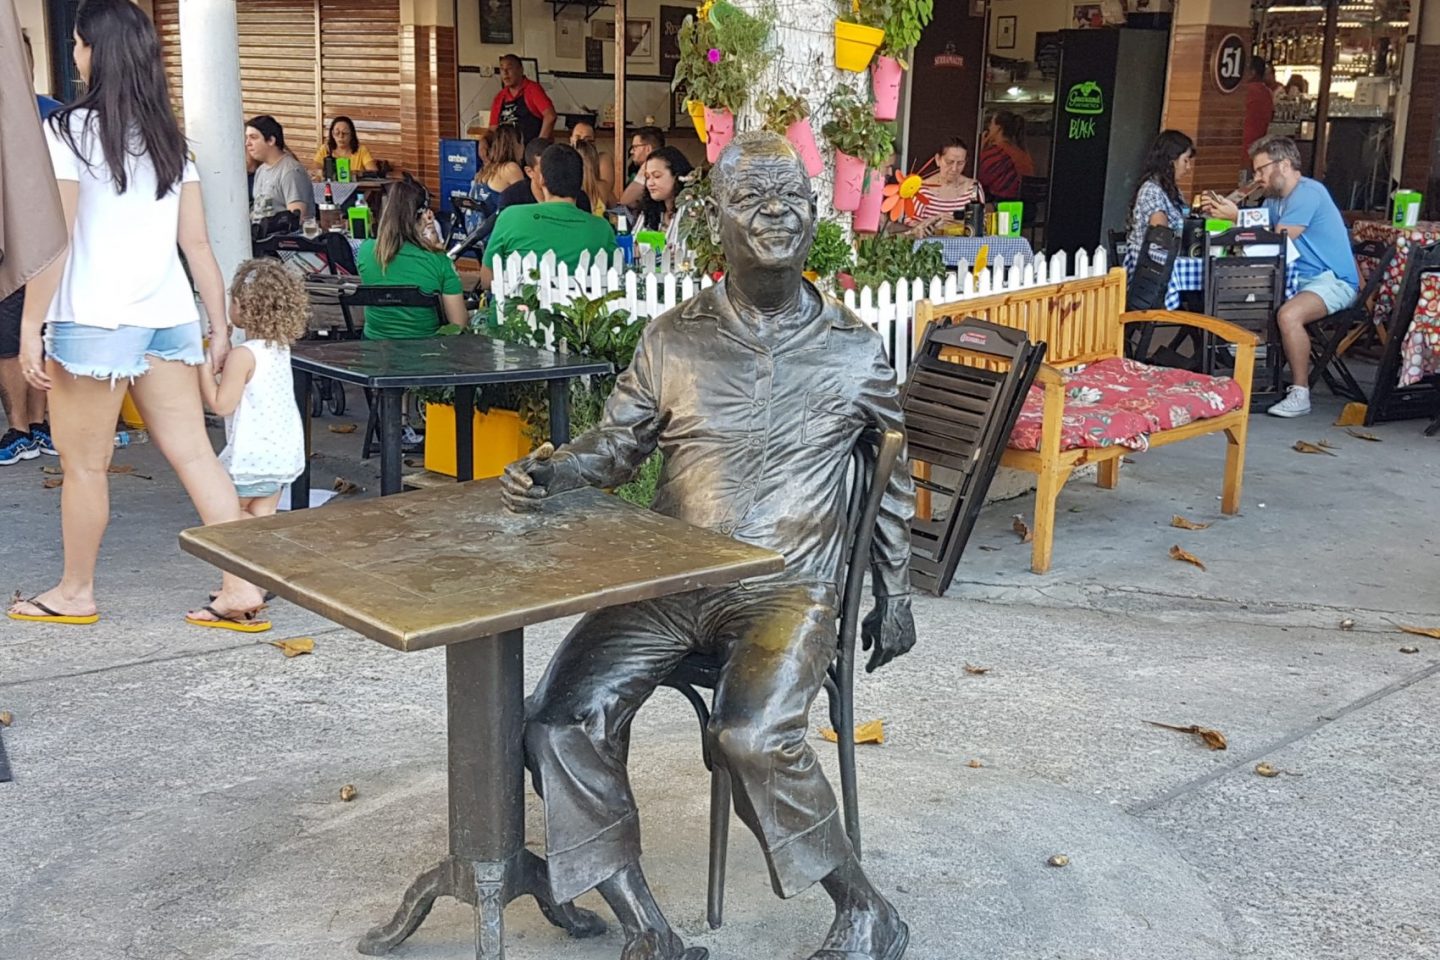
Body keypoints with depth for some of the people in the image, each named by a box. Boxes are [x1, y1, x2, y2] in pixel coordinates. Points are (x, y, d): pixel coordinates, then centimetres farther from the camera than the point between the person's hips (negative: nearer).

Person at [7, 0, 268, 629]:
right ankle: (242, 588, 2)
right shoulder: (169, 137, 12)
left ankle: (75, 593, 21)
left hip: (94, 318, -6)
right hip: (169, 316, 6)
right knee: (194, 454, 5)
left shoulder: (70, 130, -6)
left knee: (84, 463, 7)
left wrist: (30, 326, -6)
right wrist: (220, 325, 13)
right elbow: (196, 243, 10)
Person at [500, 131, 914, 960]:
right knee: (564, 720, -20)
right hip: (668, 581, 3)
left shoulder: (855, 350, 7)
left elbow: (892, 478, 16)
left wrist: (895, 596, 14)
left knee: (753, 735, -30)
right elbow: (615, 447, 13)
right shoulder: (673, 340, 8)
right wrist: (549, 471, -8)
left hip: (788, 590, -2)